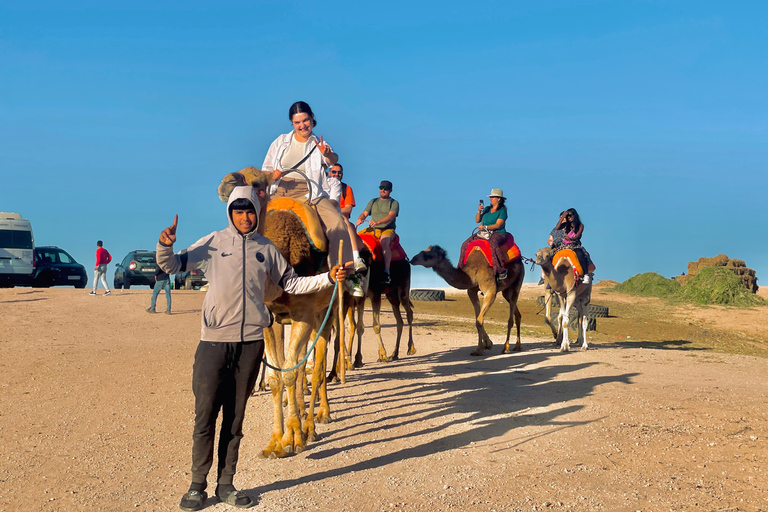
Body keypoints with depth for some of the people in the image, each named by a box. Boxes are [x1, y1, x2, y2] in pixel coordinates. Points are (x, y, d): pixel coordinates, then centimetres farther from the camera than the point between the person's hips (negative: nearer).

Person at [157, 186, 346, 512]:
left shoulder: (266, 249, 10)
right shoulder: (212, 243, 4)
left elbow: (291, 283, 17)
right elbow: (171, 266, 6)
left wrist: (327, 278, 7)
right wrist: (165, 245, -14)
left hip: (251, 341, 2)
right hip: (214, 341, -2)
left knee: (235, 417, 10)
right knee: (205, 415, 1)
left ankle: (226, 485, 20)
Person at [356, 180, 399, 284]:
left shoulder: (394, 203, 9)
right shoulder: (373, 201, 24)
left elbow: (391, 216, -9)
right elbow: (364, 213, 15)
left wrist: (377, 222, -26)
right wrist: (360, 219, -11)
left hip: (387, 229, -5)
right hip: (372, 230, 5)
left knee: (384, 242, -38)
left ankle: (386, 272, -41)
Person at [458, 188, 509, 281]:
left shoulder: (502, 210, -1)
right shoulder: (487, 209, 17)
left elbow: (498, 225, -12)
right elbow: (477, 220, 14)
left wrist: (485, 227, -20)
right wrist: (479, 211, -3)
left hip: (498, 233, -6)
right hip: (484, 233, 7)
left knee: (493, 244, -42)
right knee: (466, 244, -11)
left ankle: (502, 270, -38)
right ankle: (462, 268, -6)